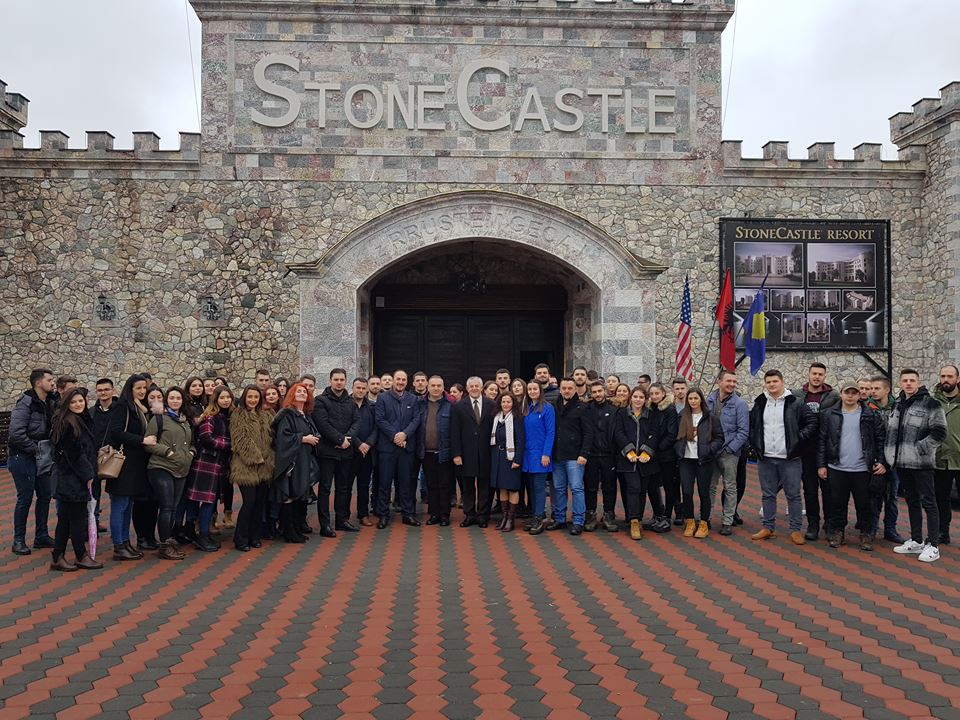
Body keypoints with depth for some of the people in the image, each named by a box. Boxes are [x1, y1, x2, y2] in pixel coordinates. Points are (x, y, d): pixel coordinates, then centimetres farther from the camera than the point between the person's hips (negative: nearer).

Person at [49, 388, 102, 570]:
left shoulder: (83, 420, 13)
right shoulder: (66, 423, -15)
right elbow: (73, 453, -18)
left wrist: (90, 473, 13)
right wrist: (87, 474, -13)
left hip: (78, 478, 9)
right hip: (72, 479, -9)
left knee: (65, 517, 12)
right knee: (77, 517, 1)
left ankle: (58, 558, 18)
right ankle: (82, 557, 11)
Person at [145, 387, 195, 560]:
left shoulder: (186, 421, 17)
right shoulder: (158, 419, -3)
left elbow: (190, 442, 28)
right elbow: (149, 443, -8)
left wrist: (191, 452, 9)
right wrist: (168, 451, -14)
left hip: (181, 470, 6)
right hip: (162, 468, -6)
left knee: (174, 507, 10)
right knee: (166, 507, -7)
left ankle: (170, 541, 19)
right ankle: (165, 546, 1)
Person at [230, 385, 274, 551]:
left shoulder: (266, 415, 15)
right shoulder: (238, 415, -2)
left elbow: (271, 437, 15)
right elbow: (240, 440, -10)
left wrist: (265, 457, 3)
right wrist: (255, 457, -13)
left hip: (264, 466, 6)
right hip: (246, 465, -6)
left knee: (260, 502, 8)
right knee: (249, 501, -9)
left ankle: (254, 536, 19)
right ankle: (240, 539, 3)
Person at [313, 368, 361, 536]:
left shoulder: (350, 402, 13)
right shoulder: (321, 401, -4)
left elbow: (357, 421, 5)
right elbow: (322, 424, -14)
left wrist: (348, 438, -12)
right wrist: (340, 439, -15)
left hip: (346, 451, 6)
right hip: (327, 451, -5)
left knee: (344, 487, 13)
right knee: (325, 488, -1)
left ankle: (342, 520, 24)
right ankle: (325, 525, 3)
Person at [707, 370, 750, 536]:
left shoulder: (739, 403, -8)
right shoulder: (709, 400, 3)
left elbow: (743, 431, -10)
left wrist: (729, 448, -15)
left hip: (729, 452, -3)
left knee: (730, 488, 6)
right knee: (710, 486, 12)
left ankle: (728, 522, 13)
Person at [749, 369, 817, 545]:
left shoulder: (795, 403, -5)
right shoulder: (759, 404, 8)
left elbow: (812, 422, -4)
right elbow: (750, 425, 19)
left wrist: (798, 439, -9)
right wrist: (754, 444, 9)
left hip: (789, 458, -4)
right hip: (765, 458, 4)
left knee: (793, 495, 2)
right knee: (768, 494, 11)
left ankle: (796, 530, 11)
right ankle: (768, 528, 20)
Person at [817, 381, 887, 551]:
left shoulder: (871, 415, 1)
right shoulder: (829, 414, 2)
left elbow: (880, 440, 3)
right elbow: (822, 441, 3)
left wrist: (881, 462, -5)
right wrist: (821, 465, 0)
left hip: (862, 469, -1)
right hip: (837, 468, 1)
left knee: (864, 504, 7)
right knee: (838, 503, 9)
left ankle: (866, 534, 20)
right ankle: (836, 532, 21)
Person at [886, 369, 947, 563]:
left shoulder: (930, 404, -7)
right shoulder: (898, 405, 14)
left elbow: (939, 433, -13)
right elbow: (890, 431, 20)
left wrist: (919, 449, -16)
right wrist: (891, 454, 9)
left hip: (921, 463, -7)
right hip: (902, 463, 7)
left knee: (928, 503, -2)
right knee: (912, 501, 14)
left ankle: (933, 546, 5)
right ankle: (916, 541, 24)